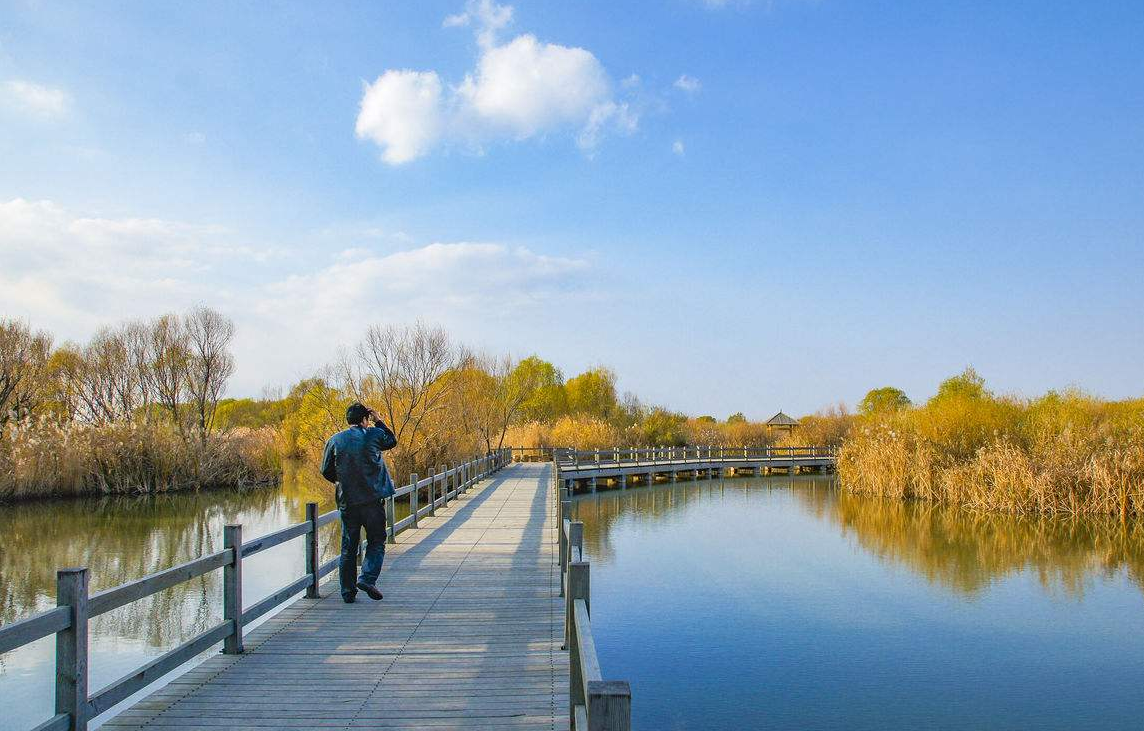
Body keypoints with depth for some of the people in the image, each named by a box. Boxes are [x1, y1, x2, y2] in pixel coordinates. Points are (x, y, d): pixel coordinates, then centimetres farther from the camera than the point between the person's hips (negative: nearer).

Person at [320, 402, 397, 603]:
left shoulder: (335, 440, 2)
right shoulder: (374, 434, -3)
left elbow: (326, 471, 7)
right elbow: (392, 442, 18)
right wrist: (379, 421, 21)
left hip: (347, 501, 2)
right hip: (373, 500, -2)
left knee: (348, 548, 11)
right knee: (376, 543, 10)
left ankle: (348, 591, 14)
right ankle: (367, 579, -9)